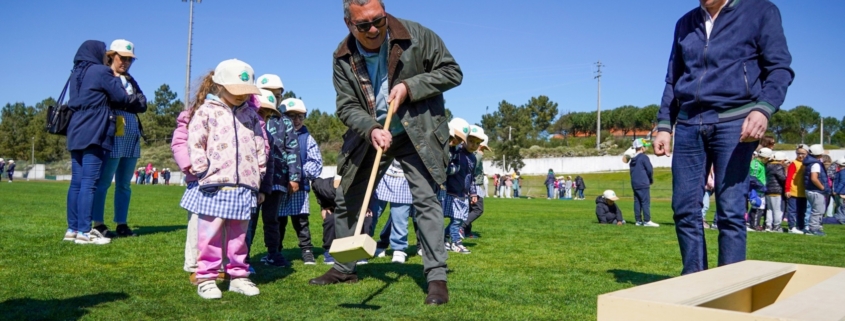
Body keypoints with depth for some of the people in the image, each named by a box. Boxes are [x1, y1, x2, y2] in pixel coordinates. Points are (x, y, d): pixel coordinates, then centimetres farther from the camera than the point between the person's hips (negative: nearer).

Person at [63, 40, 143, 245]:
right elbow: (121, 98, -4)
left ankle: (72, 229, 12)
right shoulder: (101, 71, -5)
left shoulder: (77, 73, 19)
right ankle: (84, 232, -9)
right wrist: (139, 99, 16)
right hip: (94, 134, -8)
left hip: (76, 133, 8)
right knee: (89, 183, -9)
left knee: (77, 182, 9)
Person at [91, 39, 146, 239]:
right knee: (104, 182, -4)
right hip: (113, 137, -7)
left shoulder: (130, 80, 22)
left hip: (132, 138, 7)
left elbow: (142, 105, 11)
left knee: (124, 184, 8)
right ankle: (98, 224, -1)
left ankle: (122, 224, 12)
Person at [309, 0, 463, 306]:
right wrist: (371, 129, -30)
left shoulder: (416, 35, -16)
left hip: (417, 132, -3)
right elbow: (347, 106, -9)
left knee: (426, 198, -15)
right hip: (369, 135, 4)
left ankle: (437, 277, -7)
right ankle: (344, 268, 28)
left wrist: (410, 86, -22)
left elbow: (452, 71, -10)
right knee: (346, 199, 10)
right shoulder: (343, 57, -8)